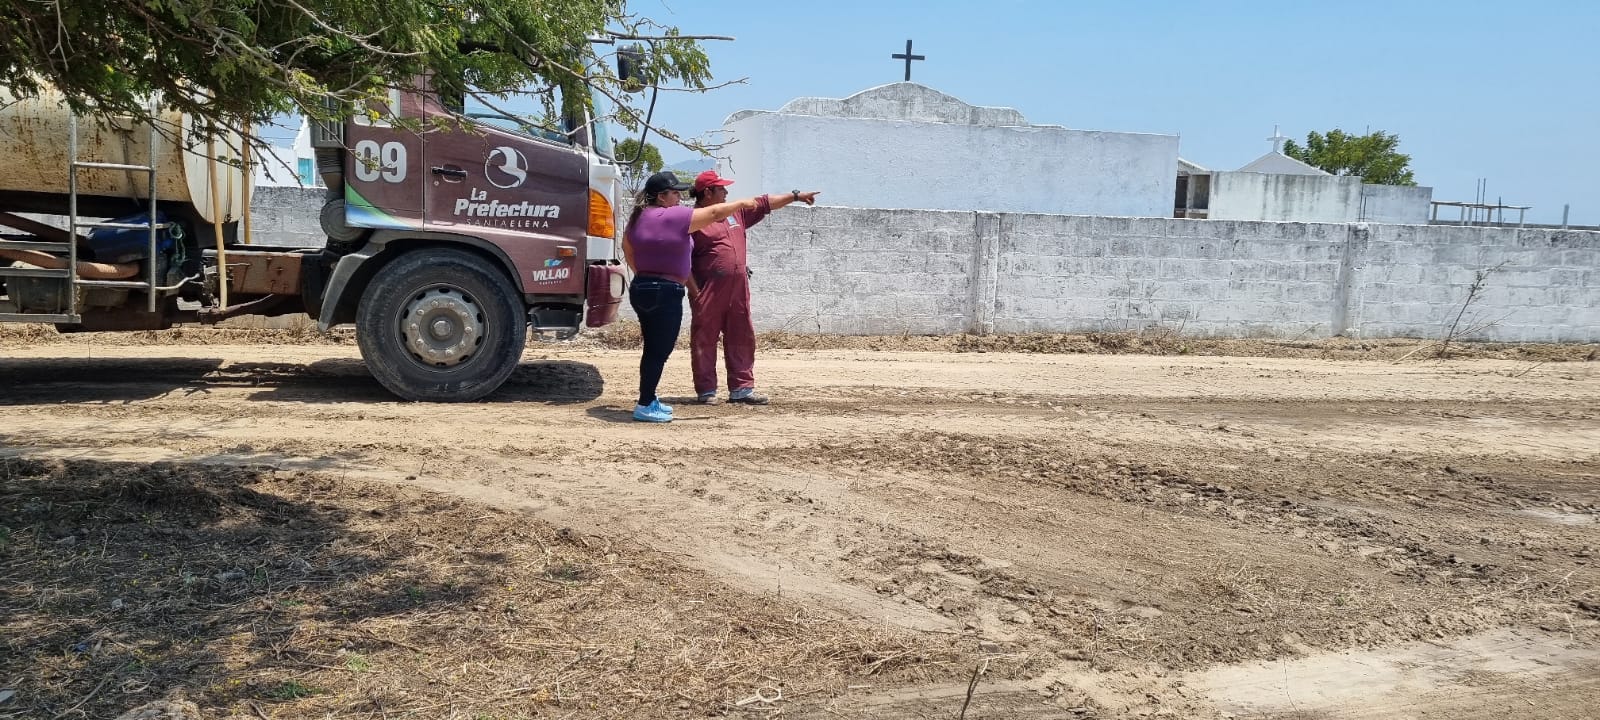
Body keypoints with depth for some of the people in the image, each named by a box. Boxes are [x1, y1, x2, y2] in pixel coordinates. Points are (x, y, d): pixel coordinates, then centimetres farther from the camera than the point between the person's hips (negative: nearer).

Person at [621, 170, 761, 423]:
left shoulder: (637, 218, 11)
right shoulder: (676, 216, -12)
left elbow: (628, 250, 20)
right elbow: (715, 212, -3)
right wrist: (742, 203, 11)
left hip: (640, 289, 9)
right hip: (666, 292, -9)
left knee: (653, 348, 17)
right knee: (660, 350, -4)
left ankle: (649, 399, 24)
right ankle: (645, 406, -1)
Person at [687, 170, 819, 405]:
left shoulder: (736, 212, 16)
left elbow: (764, 203, 22)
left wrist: (796, 196, 21)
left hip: (738, 290, 7)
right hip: (708, 293, -7)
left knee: (742, 338, 8)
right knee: (704, 341, 1)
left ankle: (741, 388, 15)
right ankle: (706, 391, 9)